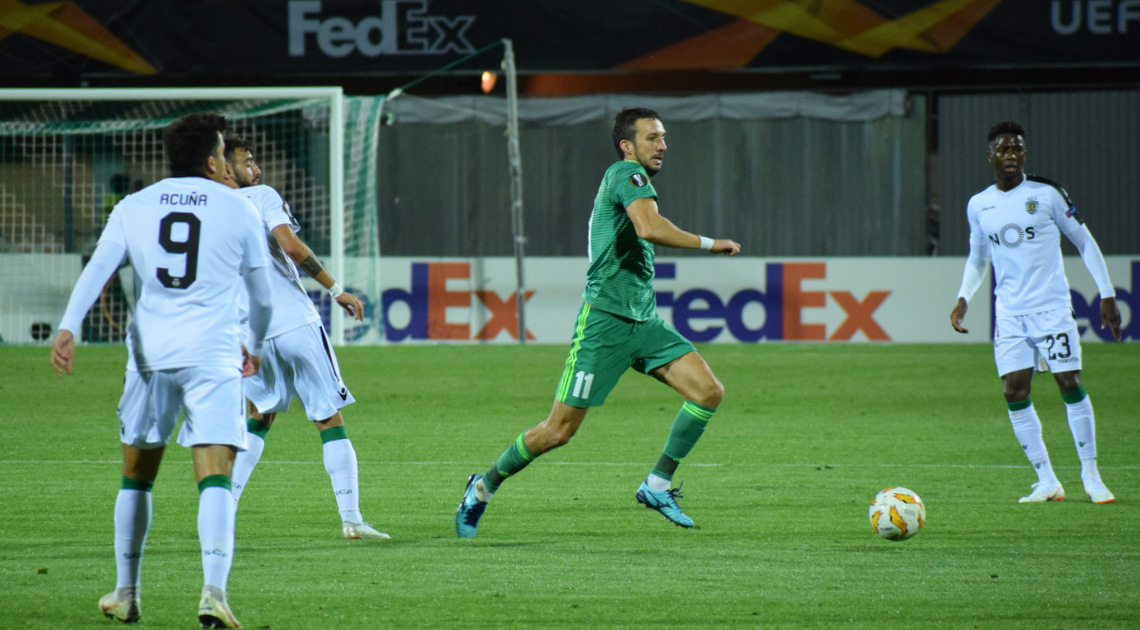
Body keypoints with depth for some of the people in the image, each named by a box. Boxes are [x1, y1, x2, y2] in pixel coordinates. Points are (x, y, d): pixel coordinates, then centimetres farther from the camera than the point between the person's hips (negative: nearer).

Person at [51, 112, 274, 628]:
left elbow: (96, 269, -3)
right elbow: (261, 295, 15)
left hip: (150, 353, 3)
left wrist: (68, 328, -11)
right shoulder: (237, 209, 7)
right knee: (214, 478, -10)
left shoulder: (134, 208, 11)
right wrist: (256, 346, 32)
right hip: (212, 354, -3)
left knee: (136, 478, 17)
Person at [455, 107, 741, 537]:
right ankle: (483, 487, 14)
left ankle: (658, 485, 1)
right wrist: (709, 244, -23)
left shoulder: (630, 178, 19)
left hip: (644, 321, 9)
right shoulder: (627, 173, -10)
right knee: (559, 430, -5)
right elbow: (649, 227, -29)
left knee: (709, 392, -7)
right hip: (605, 320, -9)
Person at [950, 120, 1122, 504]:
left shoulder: (1047, 194, -4)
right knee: (1015, 393, -5)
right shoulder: (979, 206, 7)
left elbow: (1084, 241, 3)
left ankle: (1091, 477, 3)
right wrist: (963, 298, 7)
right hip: (1010, 312, 3)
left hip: (1052, 307, -3)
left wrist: (1107, 295, 0)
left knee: (1070, 385, -7)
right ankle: (1047, 482, 4)